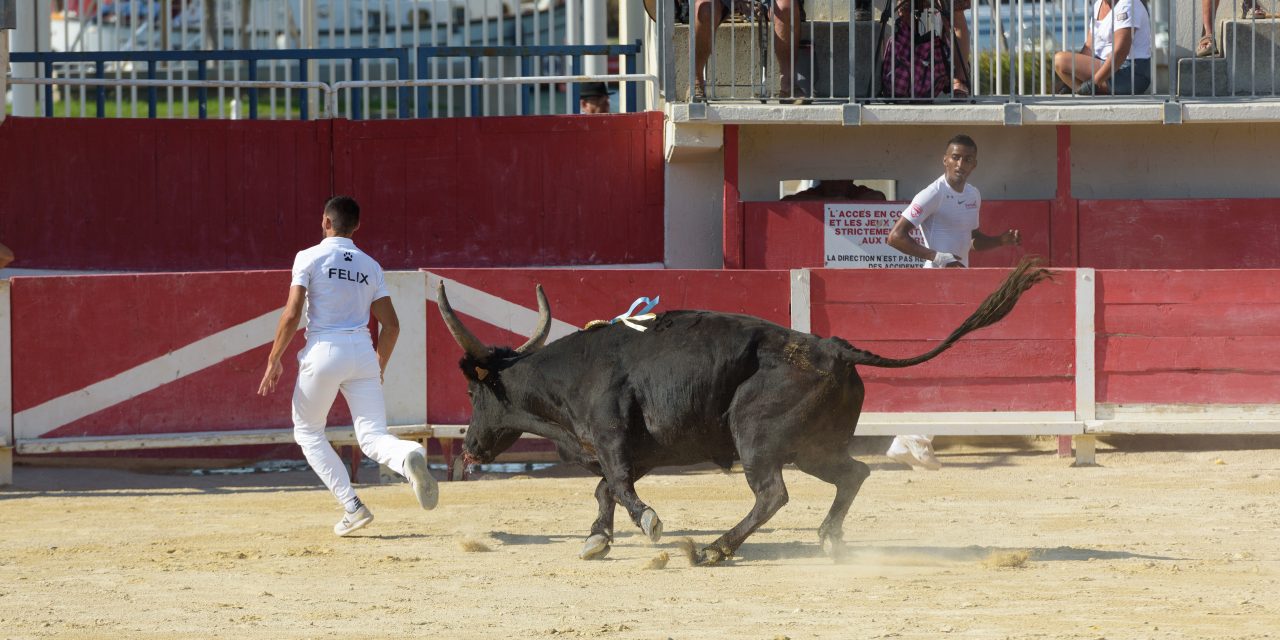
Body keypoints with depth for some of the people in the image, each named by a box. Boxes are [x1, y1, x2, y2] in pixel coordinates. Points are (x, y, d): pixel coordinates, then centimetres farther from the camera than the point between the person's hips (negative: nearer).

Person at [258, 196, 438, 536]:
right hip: (363, 352, 3)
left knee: (307, 431, 16)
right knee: (372, 438, -1)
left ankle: (352, 506, 2)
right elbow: (391, 325, 10)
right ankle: (410, 456, -38)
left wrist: (274, 360, -1)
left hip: (323, 353, -3)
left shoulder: (309, 258, -1)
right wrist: (379, 367, 24)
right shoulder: (370, 266, 13)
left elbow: (292, 314, -9)